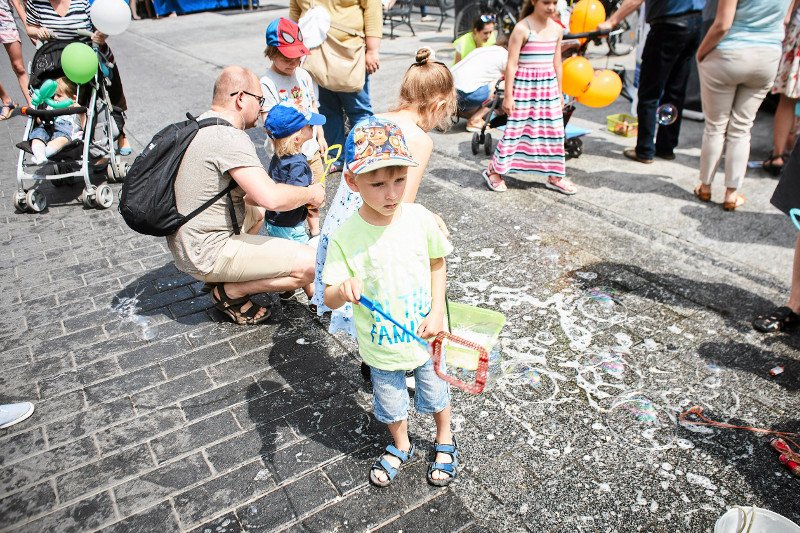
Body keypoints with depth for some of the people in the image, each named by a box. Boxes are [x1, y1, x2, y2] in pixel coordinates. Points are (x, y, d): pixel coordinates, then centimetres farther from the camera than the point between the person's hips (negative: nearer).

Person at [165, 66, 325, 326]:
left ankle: (222, 278, 19)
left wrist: (294, 195, 12)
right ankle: (229, 292, -1)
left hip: (185, 244, 10)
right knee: (310, 265, -15)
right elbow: (272, 198, -30)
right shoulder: (229, 136, -20)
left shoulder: (200, 127, 12)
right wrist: (310, 194, -10)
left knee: (258, 209, 33)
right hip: (209, 254, -10)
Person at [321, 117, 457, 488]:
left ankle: (445, 442, 55)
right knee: (391, 404, 22)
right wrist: (343, 290, -41)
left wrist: (437, 312, -10)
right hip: (381, 344, -1)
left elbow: (437, 263, -1)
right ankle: (400, 446, 54)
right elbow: (329, 299, -17)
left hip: (425, 333, 1)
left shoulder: (420, 218, -17)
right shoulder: (345, 237, -22)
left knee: (435, 393, 24)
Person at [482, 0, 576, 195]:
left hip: (549, 87, 6)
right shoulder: (522, 28, -11)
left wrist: (559, 92, 15)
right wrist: (508, 95, -14)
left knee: (554, 132, 7)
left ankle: (555, 177, 19)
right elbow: (511, 64, -12)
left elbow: (557, 63, 14)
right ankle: (494, 171, 15)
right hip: (524, 86, -6)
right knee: (515, 130, -1)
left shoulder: (557, 29, 7)